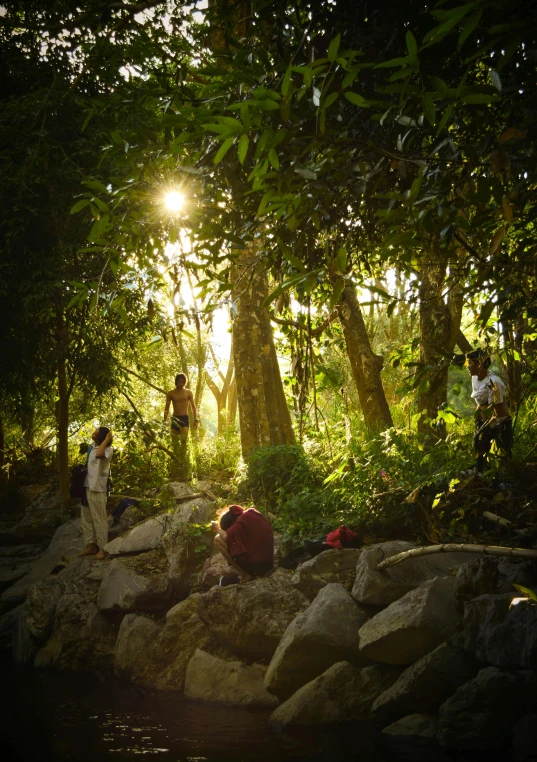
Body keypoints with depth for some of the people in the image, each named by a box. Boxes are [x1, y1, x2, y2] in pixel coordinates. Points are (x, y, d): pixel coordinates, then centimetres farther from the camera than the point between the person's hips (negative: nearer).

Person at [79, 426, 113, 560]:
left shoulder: (108, 450, -15)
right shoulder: (92, 447, 10)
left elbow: (99, 455, -39)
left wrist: (107, 440, -26)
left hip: (97, 488, -8)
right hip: (87, 486, 9)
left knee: (99, 519, -2)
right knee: (87, 517, 13)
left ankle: (101, 548, 4)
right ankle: (90, 545, 21)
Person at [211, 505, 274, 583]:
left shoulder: (244, 518, -14)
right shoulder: (253, 514, 10)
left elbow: (226, 537, -20)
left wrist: (217, 527, -2)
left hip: (253, 564, -9)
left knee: (218, 539, -2)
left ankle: (244, 574, -3)